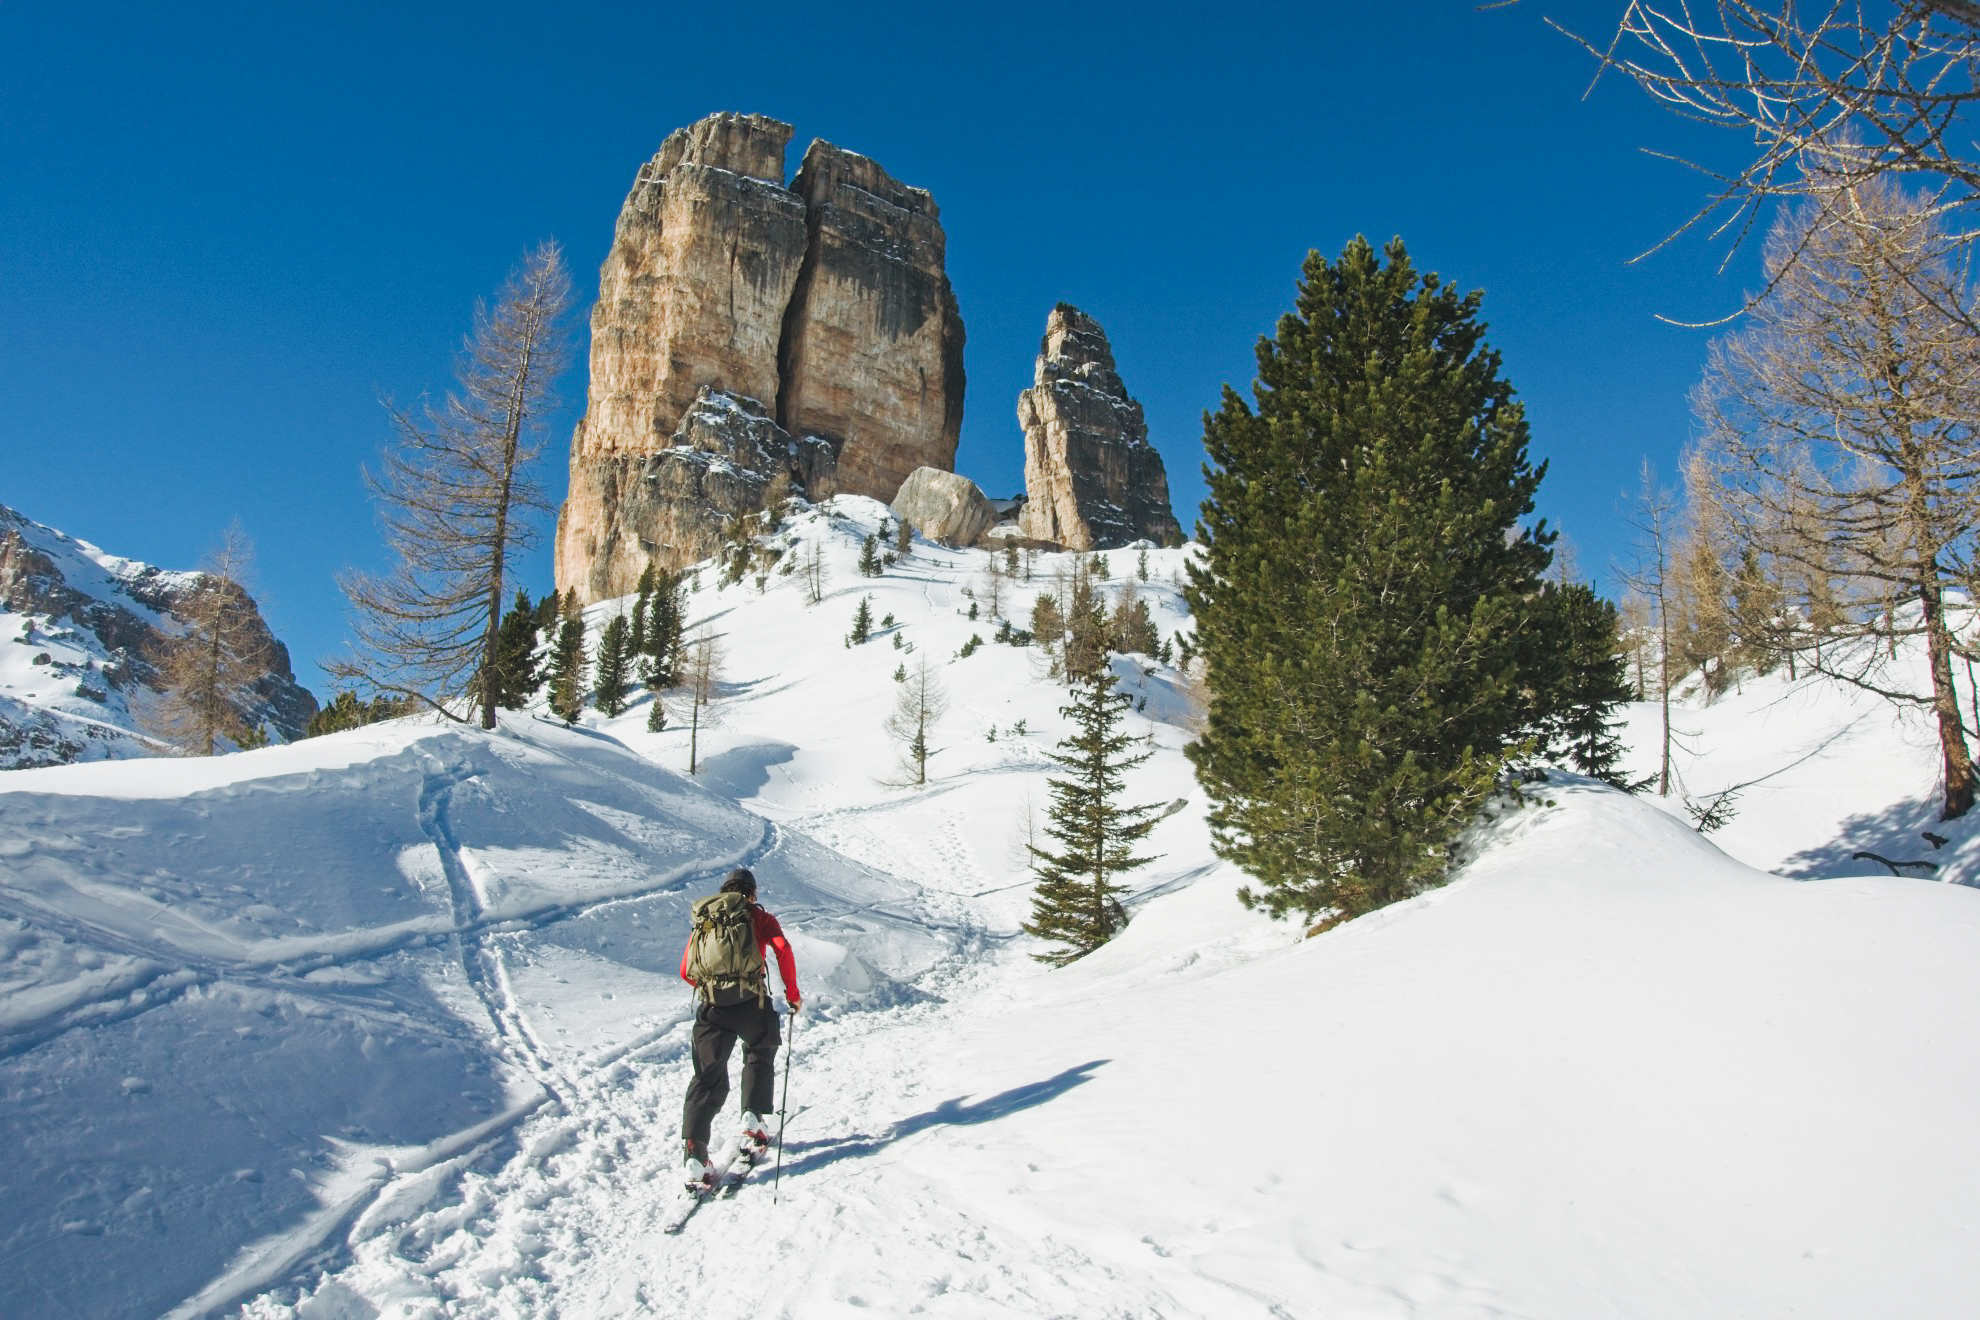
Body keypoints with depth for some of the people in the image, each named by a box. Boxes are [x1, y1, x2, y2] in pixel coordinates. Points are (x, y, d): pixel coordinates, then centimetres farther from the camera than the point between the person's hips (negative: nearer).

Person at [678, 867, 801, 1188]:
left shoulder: (701, 922, 21)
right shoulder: (758, 917, 11)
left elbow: (686, 971, 19)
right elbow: (782, 948, -6)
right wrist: (792, 993, 1)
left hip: (710, 1006, 2)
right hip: (750, 1002, -2)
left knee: (708, 1077, 5)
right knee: (760, 1054, 26)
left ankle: (694, 1153, -5)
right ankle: (755, 1116, 17)